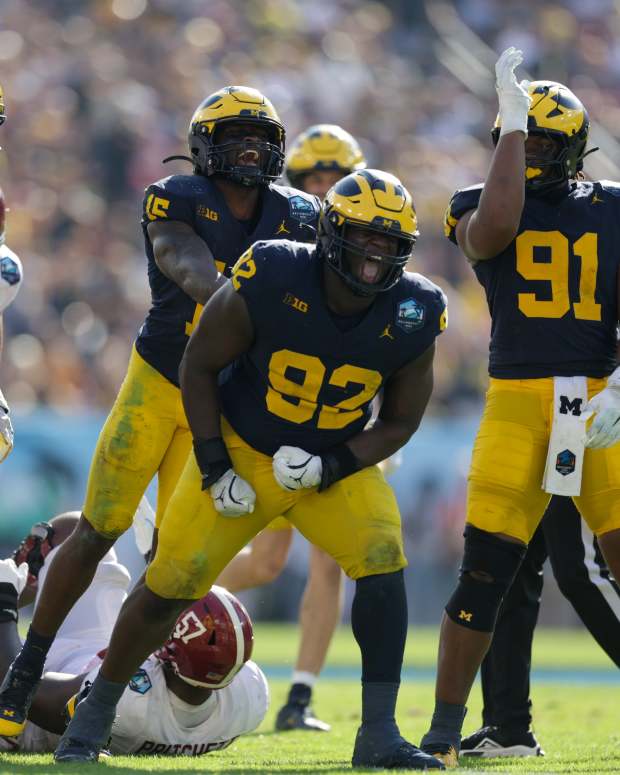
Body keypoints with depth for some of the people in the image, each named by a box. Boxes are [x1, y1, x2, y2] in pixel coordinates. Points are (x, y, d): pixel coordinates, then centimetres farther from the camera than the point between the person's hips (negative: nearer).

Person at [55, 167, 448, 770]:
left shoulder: (411, 316, -16)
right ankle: (96, 711, 19)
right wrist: (213, 465, -14)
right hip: (239, 452, -2)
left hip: (337, 464, 2)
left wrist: (332, 465, -17)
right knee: (168, 586, -3)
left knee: (384, 563, -22)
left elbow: (399, 421, -2)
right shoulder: (270, 280, -24)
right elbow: (198, 366, -10)